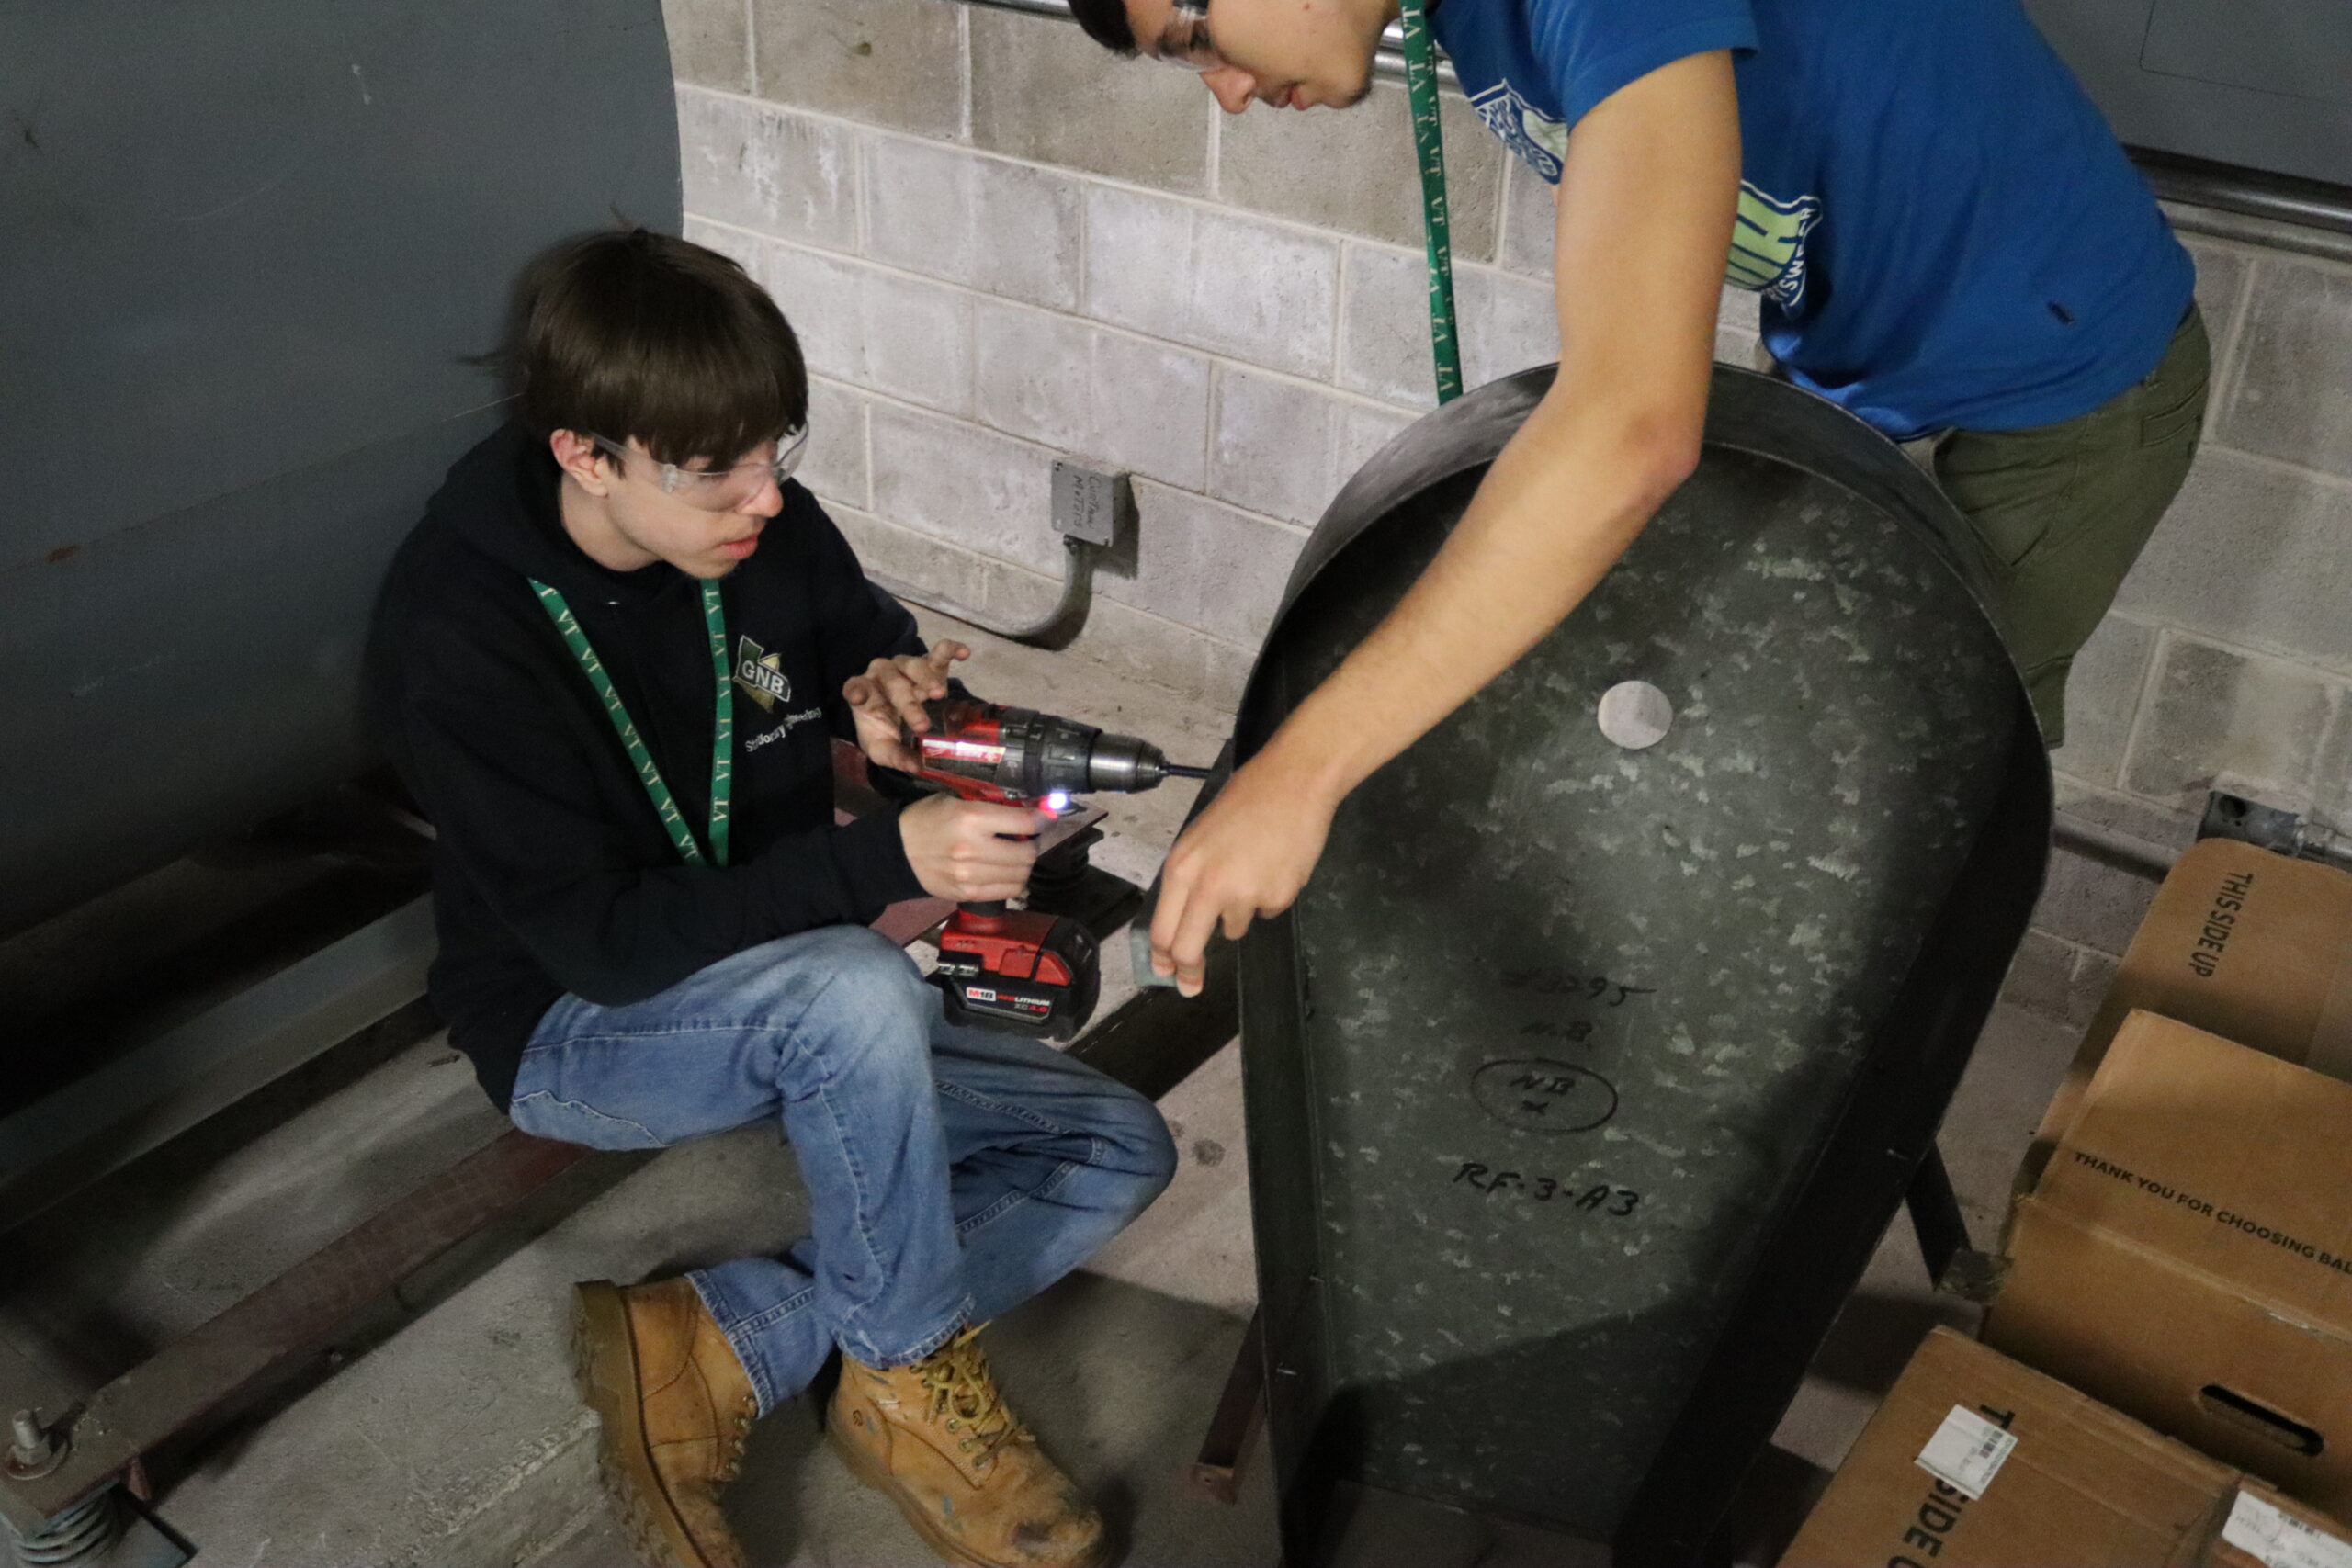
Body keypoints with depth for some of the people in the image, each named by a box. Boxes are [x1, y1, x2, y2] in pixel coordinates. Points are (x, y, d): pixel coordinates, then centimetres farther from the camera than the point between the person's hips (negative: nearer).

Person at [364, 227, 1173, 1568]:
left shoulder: (764, 527, -9)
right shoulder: (460, 637, -25)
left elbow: (874, 633, 11)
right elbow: (602, 942, -28)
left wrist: (891, 692, -16)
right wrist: (890, 861, -39)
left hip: (792, 1007, 7)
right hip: (577, 1032, -6)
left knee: (1118, 1152, -5)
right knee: (858, 989, -39)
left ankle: (717, 1350, -12)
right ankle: (911, 1385, -14)